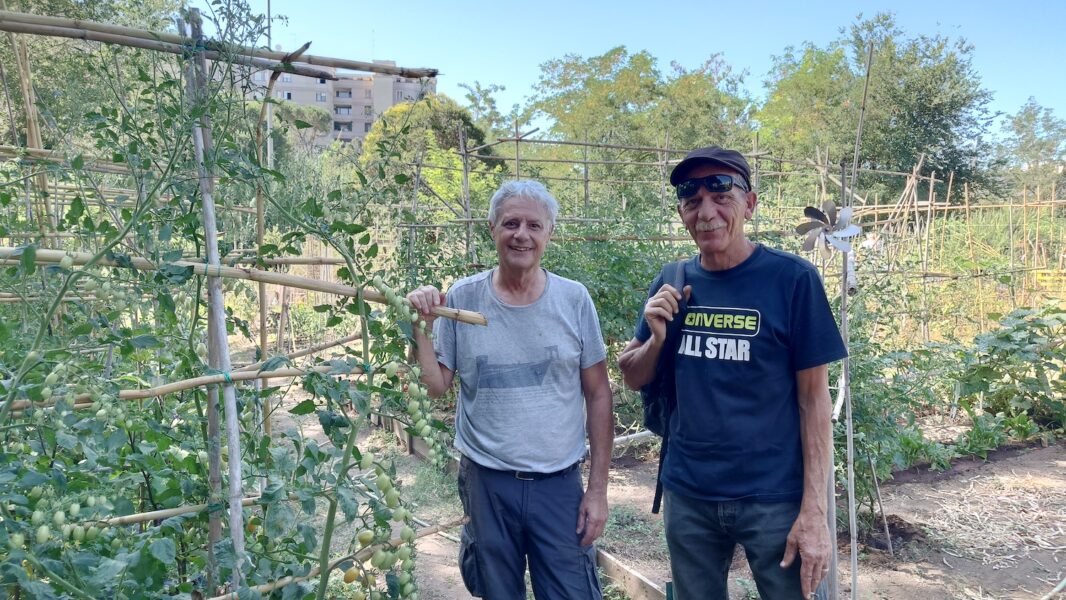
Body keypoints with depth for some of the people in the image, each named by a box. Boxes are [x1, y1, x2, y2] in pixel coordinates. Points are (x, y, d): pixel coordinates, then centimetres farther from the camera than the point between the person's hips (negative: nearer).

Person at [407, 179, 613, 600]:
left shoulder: (574, 300, -5)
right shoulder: (462, 298, -5)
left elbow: (598, 395, 0)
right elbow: (436, 387, 0)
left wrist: (598, 488, -1)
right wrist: (421, 325, -15)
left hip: (560, 483, 0)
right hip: (486, 483, 1)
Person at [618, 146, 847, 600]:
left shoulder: (792, 278, -10)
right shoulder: (672, 285, 1)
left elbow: (813, 398, -8)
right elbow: (633, 378, 9)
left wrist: (814, 511, -12)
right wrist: (657, 337, -12)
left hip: (774, 497, -3)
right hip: (687, 495, 4)